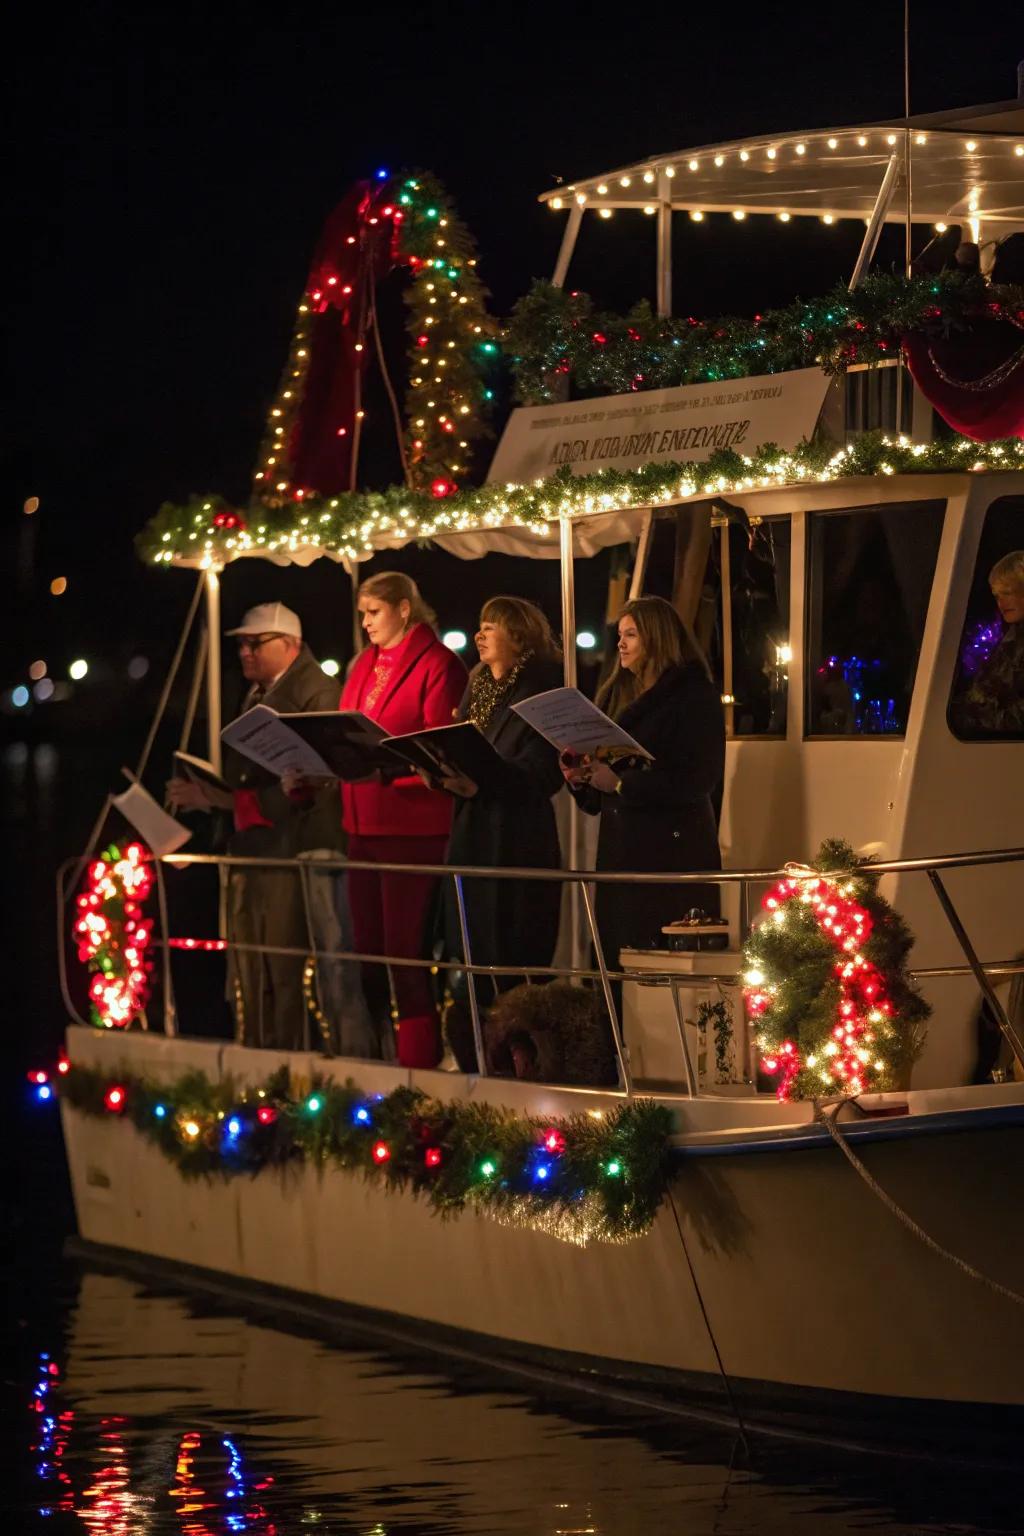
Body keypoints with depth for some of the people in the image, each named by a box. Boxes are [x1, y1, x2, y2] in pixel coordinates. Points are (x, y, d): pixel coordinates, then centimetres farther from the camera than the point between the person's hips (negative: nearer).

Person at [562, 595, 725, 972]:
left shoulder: (694, 695, -5)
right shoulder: (619, 694, 17)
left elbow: (698, 779, -16)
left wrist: (621, 783, -17)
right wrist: (579, 777, 1)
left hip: (673, 849, -7)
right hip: (619, 846, 7)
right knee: (616, 951, 2)